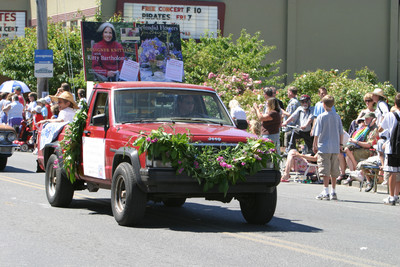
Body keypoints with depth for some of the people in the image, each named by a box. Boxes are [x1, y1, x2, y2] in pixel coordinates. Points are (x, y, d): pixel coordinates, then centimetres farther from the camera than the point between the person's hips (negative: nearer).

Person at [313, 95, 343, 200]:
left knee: (325, 170, -5)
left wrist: (314, 145, 2)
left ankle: (326, 191, -11)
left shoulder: (321, 117, -7)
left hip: (324, 147, -5)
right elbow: (341, 132, 10)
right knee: (334, 171, 10)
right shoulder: (337, 117, 5)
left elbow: (317, 133, -7)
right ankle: (333, 192, 16)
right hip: (335, 148, 5)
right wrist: (340, 144, 20)